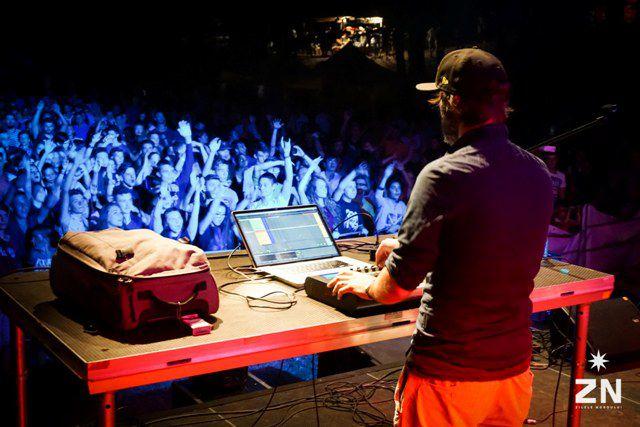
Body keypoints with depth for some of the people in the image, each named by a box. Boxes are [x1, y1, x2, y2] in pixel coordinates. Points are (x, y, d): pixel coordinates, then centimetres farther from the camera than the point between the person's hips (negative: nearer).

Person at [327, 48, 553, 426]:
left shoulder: (445, 176, -20)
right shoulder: (539, 174, 1)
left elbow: (396, 289, -17)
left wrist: (365, 285, 7)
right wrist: (406, 248, 25)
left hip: (449, 373, -6)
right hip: (514, 366, 6)